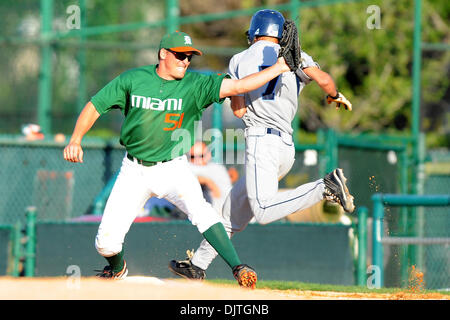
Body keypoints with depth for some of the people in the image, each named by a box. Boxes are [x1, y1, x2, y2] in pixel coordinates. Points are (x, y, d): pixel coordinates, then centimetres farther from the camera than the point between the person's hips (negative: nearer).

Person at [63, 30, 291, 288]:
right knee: (106, 242, -4)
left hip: (173, 169, -1)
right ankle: (117, 270, 32)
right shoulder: (133, 79, -4)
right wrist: (76, 140, -13)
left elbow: (237, 86, -16)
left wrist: (279, 68, -24)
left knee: (198, 207, -33)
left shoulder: (195, 85, -7)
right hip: (135, 170, 1)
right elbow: (95, 106, 1)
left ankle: (238, 269, -34)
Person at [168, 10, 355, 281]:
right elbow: (324, 79, -4)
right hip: (286, 147, 6)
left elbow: (238, 110, 6)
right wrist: (335, 96, 17)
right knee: (236, 204, 15)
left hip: (261, 139, -6)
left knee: (264, 212, -19)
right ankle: (198, 263, 20)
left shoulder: (239, 61, 9)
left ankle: (326, 188, -33)